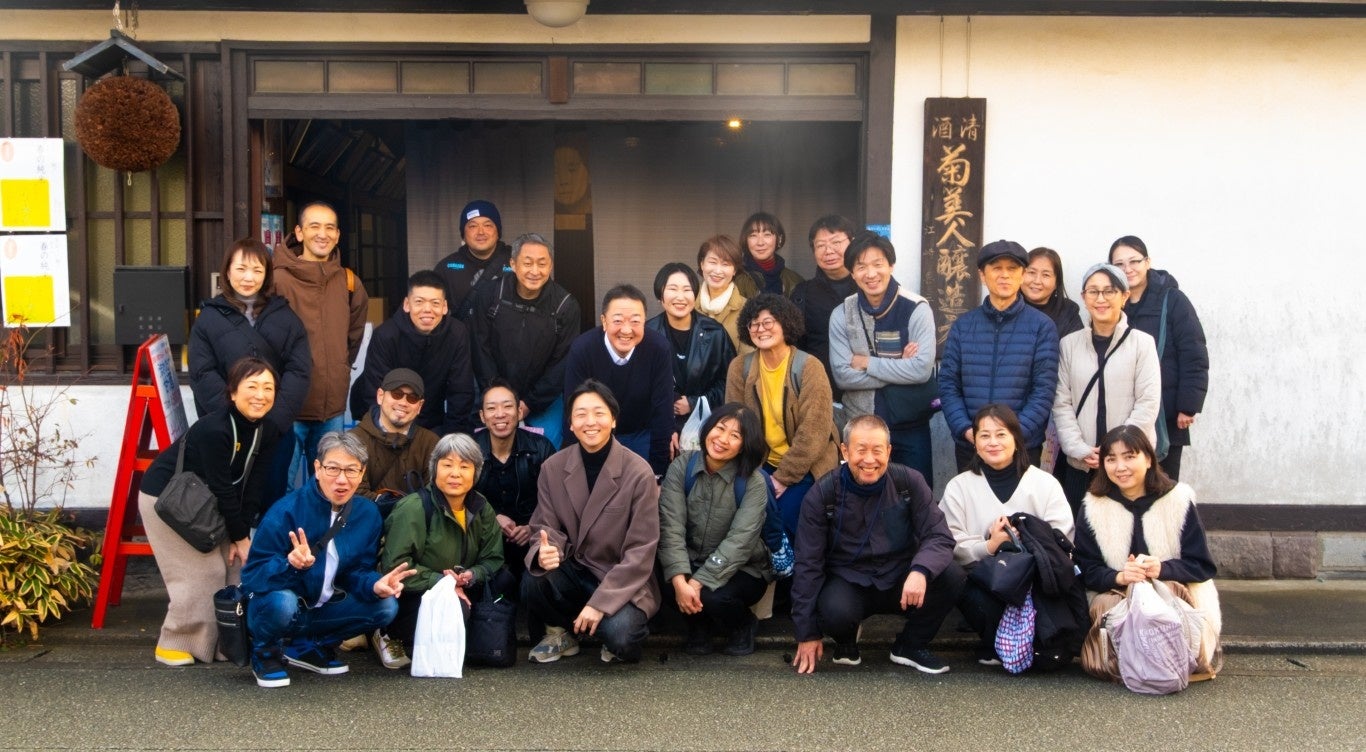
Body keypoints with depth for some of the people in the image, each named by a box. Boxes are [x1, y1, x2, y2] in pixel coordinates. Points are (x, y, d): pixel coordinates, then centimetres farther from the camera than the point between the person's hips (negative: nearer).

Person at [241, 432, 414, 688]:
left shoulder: (368, 513, -6)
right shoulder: (286, 512, -21)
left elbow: (357, 571, 1)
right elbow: (252, 576, -21)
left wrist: (375, 584, -22)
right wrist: (290, 565, -42)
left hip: (323, 607, 6)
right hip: (271, 607, -6)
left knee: (386, 606, -11)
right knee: (283, 602, -38)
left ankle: (305, 647, 10)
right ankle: (265, 652, -1)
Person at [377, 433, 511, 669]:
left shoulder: (481, 508, 2)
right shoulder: (413, 508, -17)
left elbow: (493, 558, 3)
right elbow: (396, 566, -21)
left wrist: (471, 575, -18)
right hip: (411, 597, -6)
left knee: (505, 581, -11)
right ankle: (390, 636, -6)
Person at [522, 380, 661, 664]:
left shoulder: (638, 472, -15)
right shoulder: (552, 467, -3)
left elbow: (641, 550, -15)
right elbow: (546, 527, -2)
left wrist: (600, 602, -22)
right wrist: (544, 553, -28)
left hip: (624, 581, -3)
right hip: (573, 571, 3)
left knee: (617, 634, -31)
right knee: (533, 582, -27)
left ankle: (623, 628, 9)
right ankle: (561, 632, 6)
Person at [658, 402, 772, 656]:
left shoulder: (753, 482, -15)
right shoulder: (682, 466, -9)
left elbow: (739, 542, -23)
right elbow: (671, 526, -18)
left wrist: (698, 582, -32)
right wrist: (680, 581, -31)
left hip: (740, 569, -2)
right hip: (691, 562, 2)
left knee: (714, 598, -33)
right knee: (669, 579, -30)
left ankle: (743, 625, 5)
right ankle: (699, 627, 3)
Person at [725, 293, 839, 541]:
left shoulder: (808, 367, -13)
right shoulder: (740, 367, -2)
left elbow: (814, 433, -15)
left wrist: (783, 477, -15)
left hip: (806, 468, -3)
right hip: (762, 465, 3)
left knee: (787, 514, -22)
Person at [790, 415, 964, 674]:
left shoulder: (909, 482, -8)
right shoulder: (822, 495, -10)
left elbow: (939, 537, -11)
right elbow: (808, 564, -7)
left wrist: (920, 570, -35)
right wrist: (807, 634, -7)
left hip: (900, 579, 2)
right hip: (848, 582, -2)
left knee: (951, 576, -25)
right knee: (835, 612, -36)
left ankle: (910, 645, 1)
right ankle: (846, 642, 4)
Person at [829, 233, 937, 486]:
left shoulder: (916, 309, -9)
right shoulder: (842, 314, -2)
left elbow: (922, 369, -18)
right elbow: (842, 375, -10)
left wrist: (867, 362, -13)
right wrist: (899, 368, -14)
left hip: (910, 426, -2)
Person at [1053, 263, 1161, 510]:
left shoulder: (1142, 343, -1)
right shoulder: (1069, 344, 6)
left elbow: (1148, 404, -5)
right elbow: (1061, 404, 4)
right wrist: (1080, 450, -7)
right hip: (1078, 465, 2)